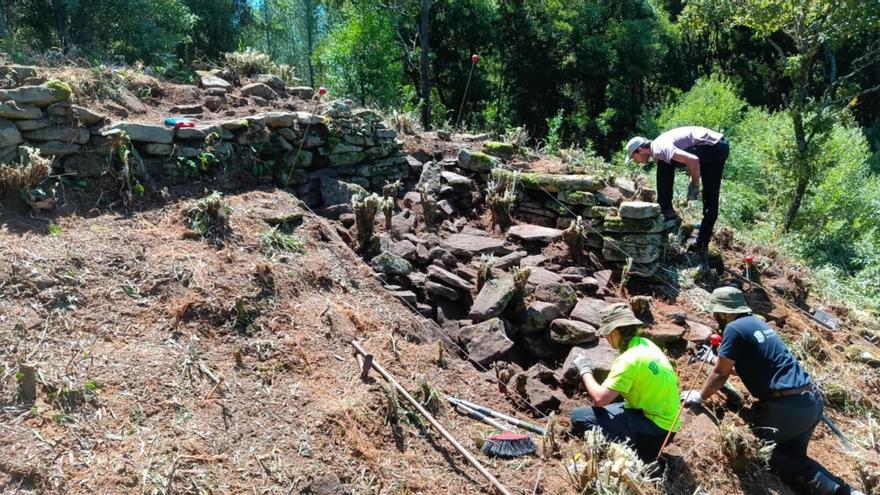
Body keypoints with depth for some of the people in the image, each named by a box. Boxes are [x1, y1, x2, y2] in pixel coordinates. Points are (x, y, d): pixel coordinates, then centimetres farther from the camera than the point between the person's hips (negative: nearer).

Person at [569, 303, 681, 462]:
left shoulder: (630, 359, -23)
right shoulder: (645, 344, 4)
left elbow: (600, 398, -25)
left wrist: (585, 371, -10)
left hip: (655, 430, -9)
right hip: (665, 422, 9)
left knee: (579, 416, -16)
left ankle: (634, 452, -8)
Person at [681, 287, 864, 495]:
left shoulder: (734, 329, -11)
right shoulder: (755, 322, 15)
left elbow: (720, 375, -4)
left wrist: (700, 396, 11)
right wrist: (715, 360, 39)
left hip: (787, 406, -9)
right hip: (812, 401, 9)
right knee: (791, 456, 20)